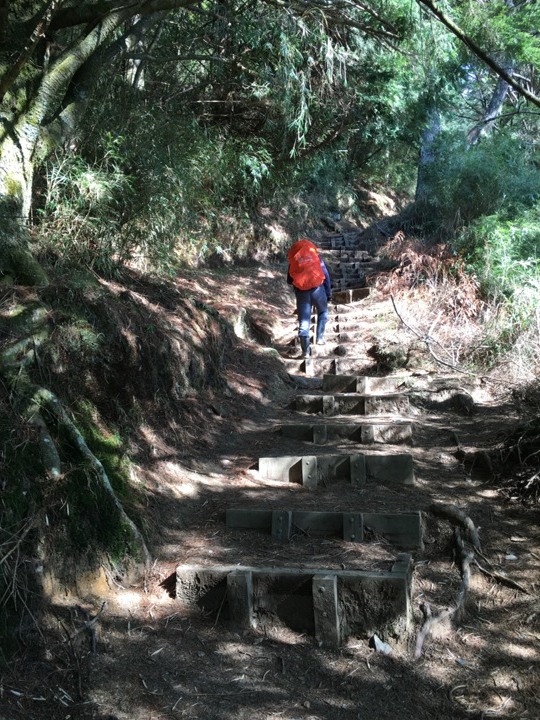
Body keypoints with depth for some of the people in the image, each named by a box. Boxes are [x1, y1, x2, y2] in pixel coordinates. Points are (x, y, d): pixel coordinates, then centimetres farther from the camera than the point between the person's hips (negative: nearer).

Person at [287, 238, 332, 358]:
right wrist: (329, 292, 10)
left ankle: (305, 351, -3)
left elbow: (289, 280, 11)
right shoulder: (316, 258, 4)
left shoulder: (293, 261, 6)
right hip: (317, 289, 0)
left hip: (301, 293, 0)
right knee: (323, 312, 27)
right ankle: (320, 337, 15)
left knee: (303, 321, 1)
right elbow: (326, 275, 4)